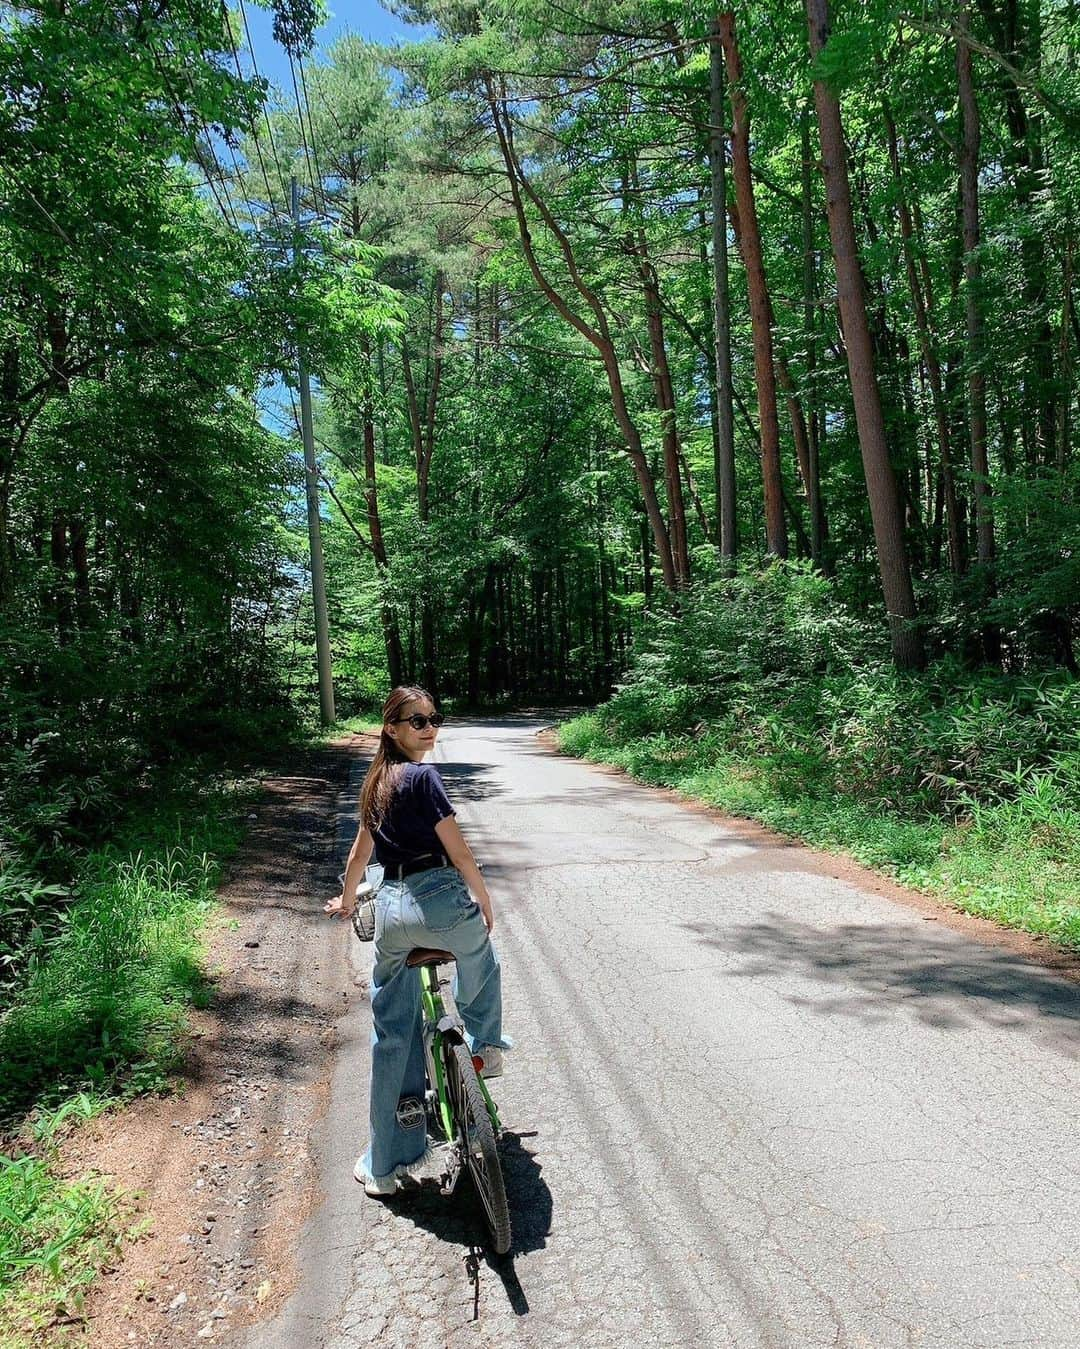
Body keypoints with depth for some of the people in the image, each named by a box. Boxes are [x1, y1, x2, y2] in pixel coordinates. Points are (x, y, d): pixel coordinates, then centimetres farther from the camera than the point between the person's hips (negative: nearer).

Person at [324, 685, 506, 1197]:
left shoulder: (376, 782, 15)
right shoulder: (423, 776, -9)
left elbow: (361, 851, 27)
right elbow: (458, 852, -9)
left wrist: (347, 900, 43)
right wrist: (485, 901, 4)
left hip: (389, 909, 7)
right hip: (438, 898, -6)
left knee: (392, 1036, 14)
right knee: (480, 961, 30)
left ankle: (385, 1165, 24)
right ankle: (485, 1048, 41)